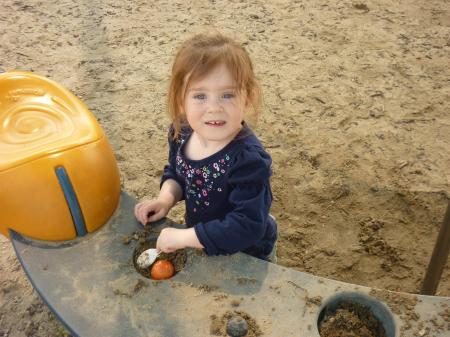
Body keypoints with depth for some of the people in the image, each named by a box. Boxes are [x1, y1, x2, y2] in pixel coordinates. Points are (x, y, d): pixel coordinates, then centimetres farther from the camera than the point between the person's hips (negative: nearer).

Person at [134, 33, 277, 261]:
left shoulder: (248, 160, -36)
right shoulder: (182, 133, -15)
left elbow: (247, 226, -37)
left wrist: (183, 237, -33)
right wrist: (166, 199, -14)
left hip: (246, 256, -5)